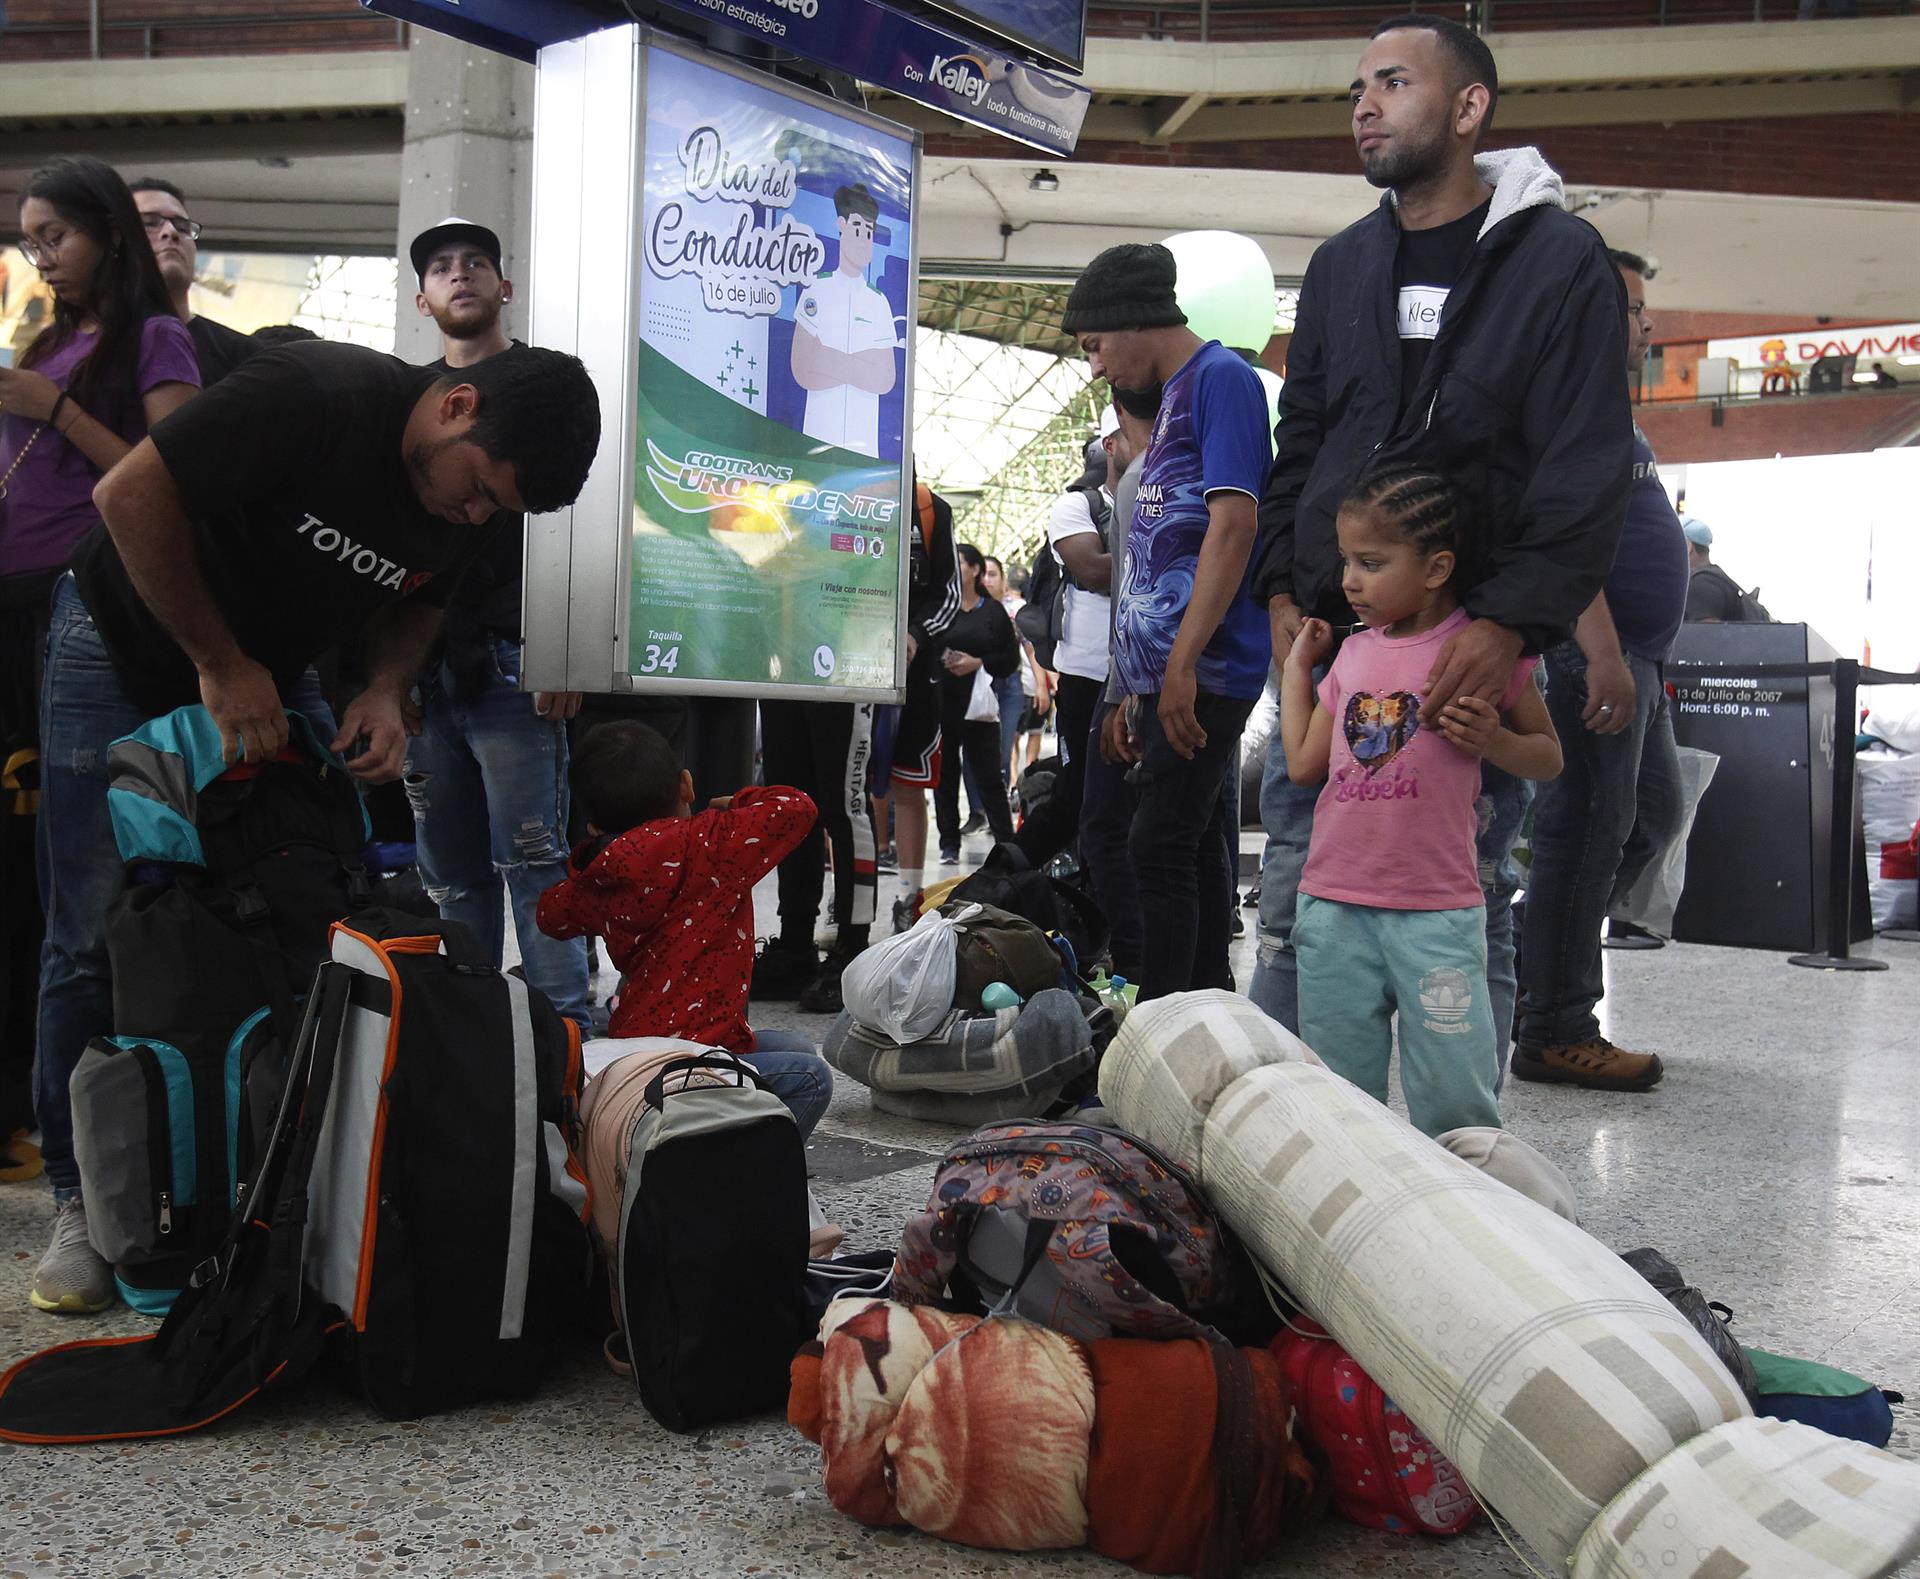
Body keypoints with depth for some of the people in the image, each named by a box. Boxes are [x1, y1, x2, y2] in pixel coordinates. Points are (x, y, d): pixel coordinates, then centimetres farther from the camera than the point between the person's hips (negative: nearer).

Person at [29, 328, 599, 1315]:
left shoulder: (474, 503, -11)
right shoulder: (312, 395, -31)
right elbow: (130, 496, -29)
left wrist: (387, 689, -15)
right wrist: (218, 665, -24)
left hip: (269, 677, 5)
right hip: (124, 649, -5)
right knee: (99, 937, -4)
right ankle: (82, 1203, 9)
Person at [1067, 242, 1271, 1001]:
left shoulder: (1221, 378, -7)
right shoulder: (1175, 398, 21)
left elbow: (1233, 524, -18)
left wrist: (1182, 665, -22)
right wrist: (1138, 691, 19)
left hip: (1203, 672, -10)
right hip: (1171, 676, 10)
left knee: (1160, 846, -10)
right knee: (1195, 847, 12)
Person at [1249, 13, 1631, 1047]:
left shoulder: (1561, 259, 0)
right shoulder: (1341, 264, 16)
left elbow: (1588, 470, -7)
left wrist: (1511, 622, -19)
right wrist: (1282, 591, 3)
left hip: (1476, 647, -4)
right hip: (1323, 634, 5)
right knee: (1293, 897, 6)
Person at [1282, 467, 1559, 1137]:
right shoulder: (1353, 653, 12)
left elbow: (1548, 757, 5)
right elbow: (1304, 762, 13)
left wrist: (1492, 738, -15)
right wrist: (1297, 664, 18)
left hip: (1436, 910, -5)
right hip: (1333, 906, 5)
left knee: (1453, 1094, -3)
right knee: (1337, 1089, 11)